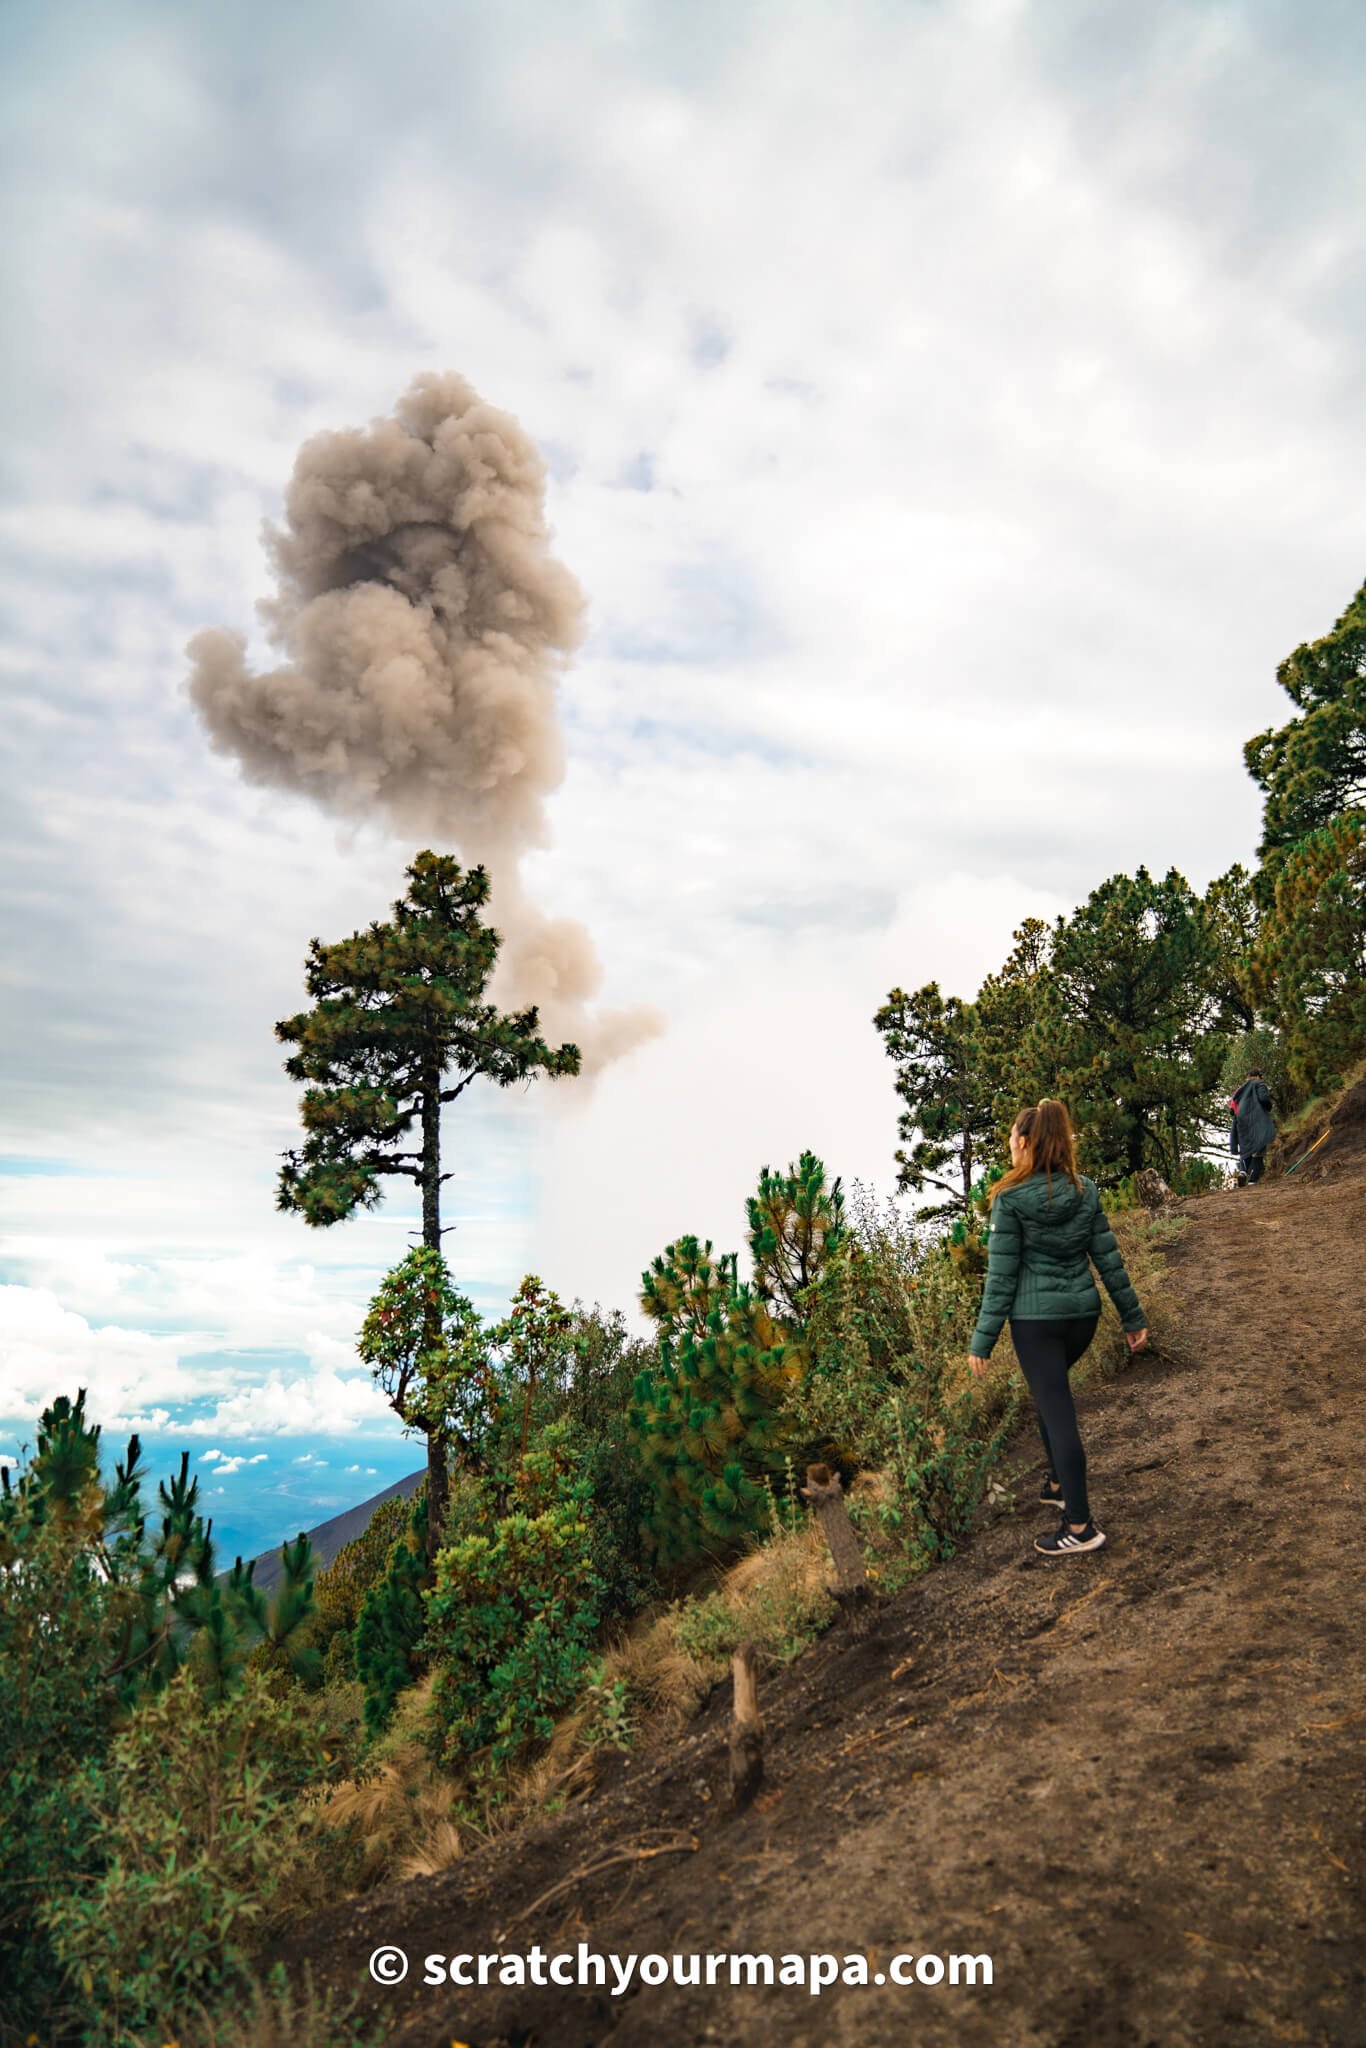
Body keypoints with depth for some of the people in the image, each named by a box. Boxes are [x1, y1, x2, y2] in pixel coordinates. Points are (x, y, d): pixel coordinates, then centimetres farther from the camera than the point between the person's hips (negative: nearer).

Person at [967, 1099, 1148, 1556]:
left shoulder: (1010, 1200, -13)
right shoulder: (1085, 1191, 1)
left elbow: (1001, 1275, -12)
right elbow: (1109, 1258, 5)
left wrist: (983, 1340, -6)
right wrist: (1132, 1316, 14)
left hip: (1035, 1319, -6)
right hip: (1083, 1313, 6)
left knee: (1057, 1412, -1)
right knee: (1049, 1392, 27)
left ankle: (1080, 1526, 3)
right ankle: (1059, 1483, 36)